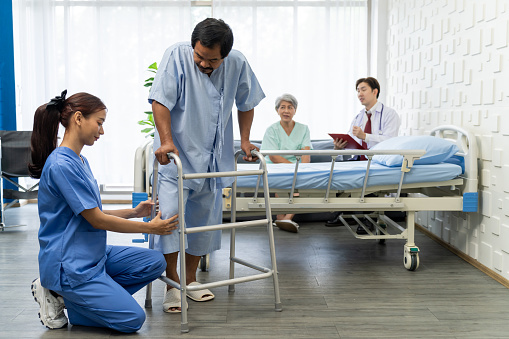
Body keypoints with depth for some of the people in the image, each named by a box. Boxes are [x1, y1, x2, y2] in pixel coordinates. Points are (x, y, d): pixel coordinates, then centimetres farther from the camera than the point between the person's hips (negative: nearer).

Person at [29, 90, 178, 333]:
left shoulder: (80, 161, 10)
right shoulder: (61, 165, -21)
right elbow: (96, 220, -18)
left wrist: (133, 212, 5)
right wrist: (150, 228, -11)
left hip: (94, 255, 10)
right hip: (70, 265, -10)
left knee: (155, 262, -1)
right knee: (133, 319, -9)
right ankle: (62, 296, 3)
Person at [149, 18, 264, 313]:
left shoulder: (237, 64, -4)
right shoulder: (177, 56, -13)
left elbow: (246, 103, 11)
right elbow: (161, 101, -16)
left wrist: (245, 141, 7)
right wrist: (166, 141, -24)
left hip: (213, 158, 4)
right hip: (175, 155, -3)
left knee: (204, 220, 10)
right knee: (169, 214, -13)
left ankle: (191, 280, 27)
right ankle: (172, 284, 3)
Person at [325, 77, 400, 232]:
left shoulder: (389, 114, -2)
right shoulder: (358, 117, 19)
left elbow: (389, 141, -18)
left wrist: (364, 136, -31)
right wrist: (340, 145, -12)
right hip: (359, 160, 6)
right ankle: (342, 213, -11)